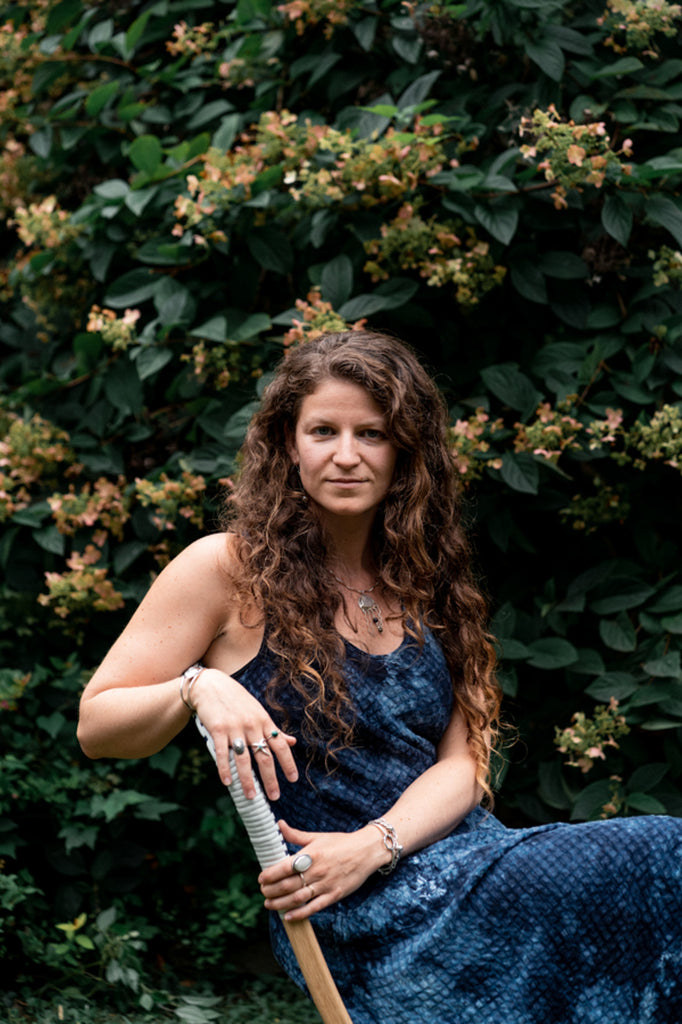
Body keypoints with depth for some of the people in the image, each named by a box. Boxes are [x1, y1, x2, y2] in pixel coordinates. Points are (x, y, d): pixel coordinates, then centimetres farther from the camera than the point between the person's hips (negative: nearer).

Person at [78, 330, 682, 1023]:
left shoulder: (425, 579, 16)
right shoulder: (228, 570, 2)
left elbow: (461, 762, 8)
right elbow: (95, 725, 3)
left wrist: (371, 846, -12)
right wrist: (198, 688, -18)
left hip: (463, 855, 6)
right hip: (355, 917, -5)